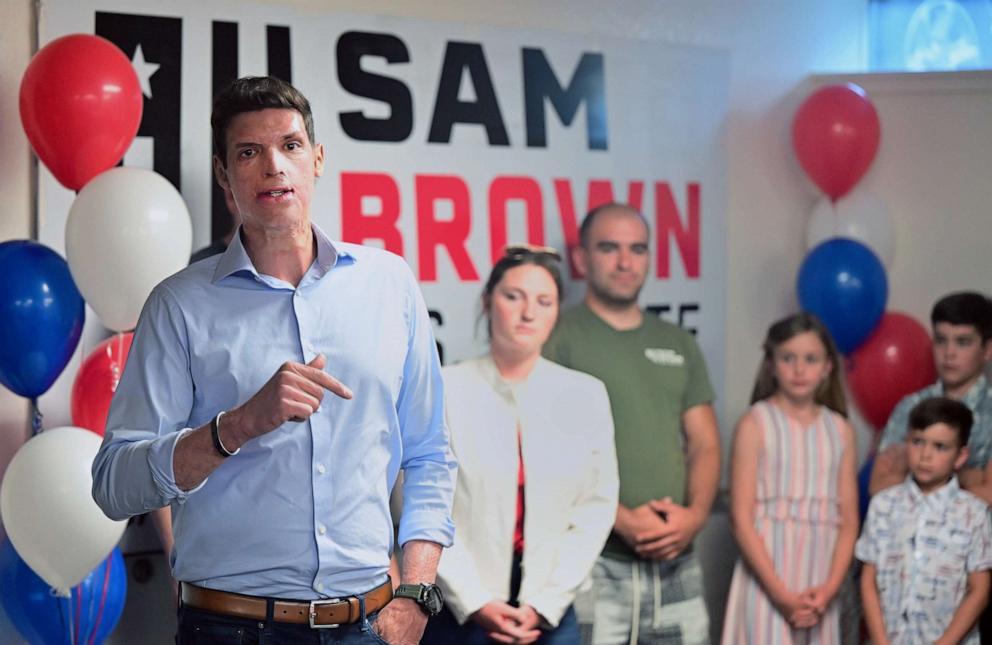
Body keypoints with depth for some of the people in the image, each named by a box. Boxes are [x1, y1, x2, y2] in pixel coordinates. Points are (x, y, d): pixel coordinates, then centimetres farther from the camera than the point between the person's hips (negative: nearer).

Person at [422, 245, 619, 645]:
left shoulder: (586, 395, 4)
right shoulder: (441, 391, -3)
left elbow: (596, 507, 1)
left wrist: (544, 604, -6)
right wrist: (475, 603, -10)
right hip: (459, 612, -2)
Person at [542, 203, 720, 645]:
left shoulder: (679, 345, 17)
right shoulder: (559, 338, -2)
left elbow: (705, 445, 15)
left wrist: (695, 514, -5)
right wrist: (621, 518, -16)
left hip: (677, 563, 6)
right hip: (592, 560, -5)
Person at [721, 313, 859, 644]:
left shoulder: (840, 430, 8)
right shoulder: (755, 424, -3)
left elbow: (848, 520, 7)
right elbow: (742, 518, -8)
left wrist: (830, 587, -7)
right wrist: (780, 592, -13)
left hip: (820, 589, 4)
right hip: (767, 581, -4)